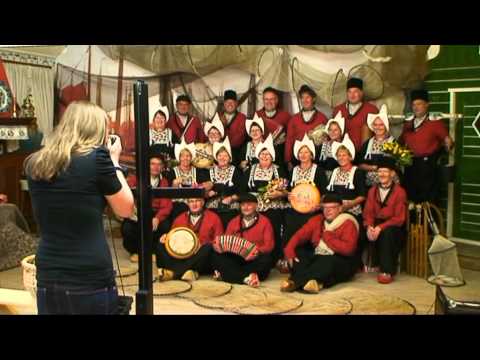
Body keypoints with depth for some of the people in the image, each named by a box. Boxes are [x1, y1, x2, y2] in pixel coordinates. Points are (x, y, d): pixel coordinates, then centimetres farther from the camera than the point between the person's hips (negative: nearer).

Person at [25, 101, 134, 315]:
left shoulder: (33, 164, 4)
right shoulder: (97, 157, -10)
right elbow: (126, 210, 0)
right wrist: (114, 161, 9)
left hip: (47, 280, 5)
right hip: (91, 281, -4)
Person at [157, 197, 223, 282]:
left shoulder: (213, 218, 9)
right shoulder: (180, 218, 18)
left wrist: (216, 245, -18)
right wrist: (165, 238, -4)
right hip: (181, 256, 3)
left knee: (208, 247, -34)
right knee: (162, 246, -18)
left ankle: (173, 272, -35)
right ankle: (186, 272, -38)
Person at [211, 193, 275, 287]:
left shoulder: (264, 221, 5)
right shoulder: (233, 222, 14)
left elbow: (269, 244, -4)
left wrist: (258, 251, -25)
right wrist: (219, 246, -14)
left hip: (255, 259, -2)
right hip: (236, 258, 2)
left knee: (266, 259, -36)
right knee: (216, 256, -22)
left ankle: (224, 275, -32)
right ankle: (246, 278, -35)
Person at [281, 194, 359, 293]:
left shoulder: (348, 224, -9)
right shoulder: (317, 220, 8)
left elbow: (348, 249, -23)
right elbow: (300, 235, -1)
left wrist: (327, 236, -17)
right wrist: (289, 250, -18)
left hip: (340, 264, -6)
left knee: (327, 261, -37)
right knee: (297, 253, -15)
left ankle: (295, 282, -37)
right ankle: (307, 281, -37)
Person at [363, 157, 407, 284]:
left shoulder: (400, 192, -6)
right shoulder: (372, 190, 11)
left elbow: (399, 218, -12)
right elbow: (368, 213, 6)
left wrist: (380, 227, -25)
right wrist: (369, 226, -17)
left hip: (394, 227, -4)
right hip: (376, 225, 4)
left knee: (386, 233, -37)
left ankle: (387, 271, -28)